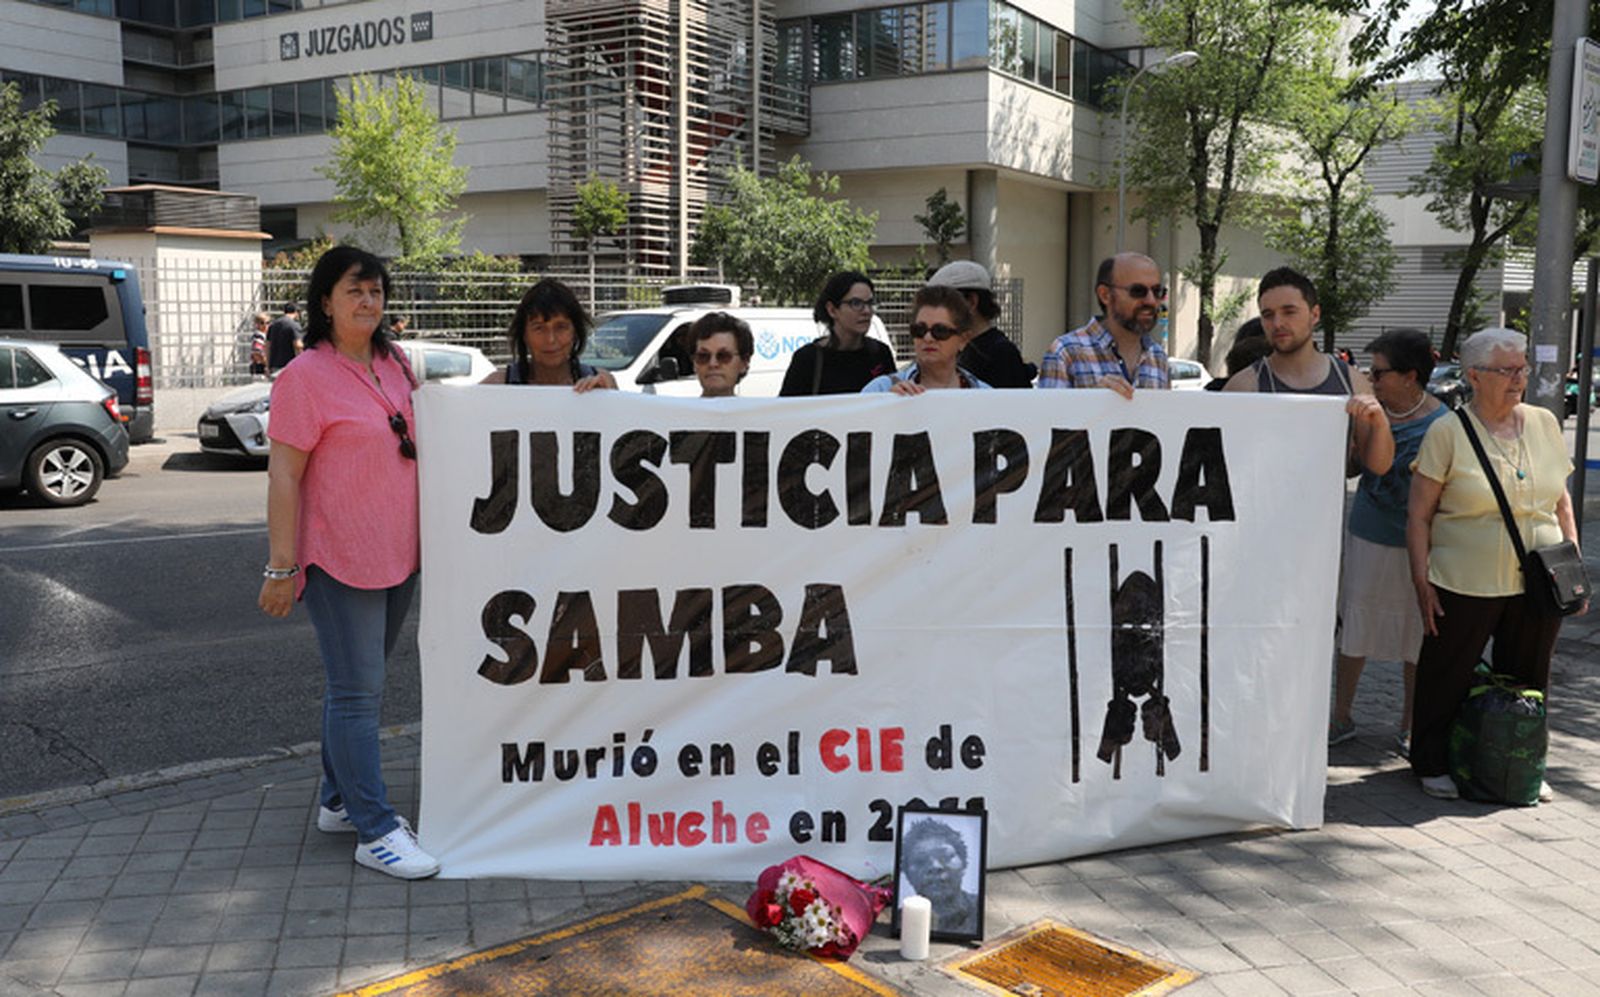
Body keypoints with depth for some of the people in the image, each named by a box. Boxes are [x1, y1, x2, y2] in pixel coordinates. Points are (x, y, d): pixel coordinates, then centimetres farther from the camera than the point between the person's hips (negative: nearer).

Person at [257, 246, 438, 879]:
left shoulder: (394, 364, 10)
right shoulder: (307, 376, -12)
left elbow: (427, 421, 29)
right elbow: (283, 475, -15)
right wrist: (281, 566, -18)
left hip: (397, 556, 8)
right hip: (338, 559, -8)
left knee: (361, 686, 17)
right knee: (357, 692, -3)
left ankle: (340, 802, 31)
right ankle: (374, 831, 3)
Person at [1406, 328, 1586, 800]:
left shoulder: (1544, 424, 7)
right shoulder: (1447, 431, -6)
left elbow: (1562, 502, 15)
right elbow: (1419, 514, -5)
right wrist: (1421, 581, -10)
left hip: (1538, 582, 4)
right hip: (1465, 584, -4)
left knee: (1528, 678, 13)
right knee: (1448, 677, 5)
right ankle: (1433, 765, 22)